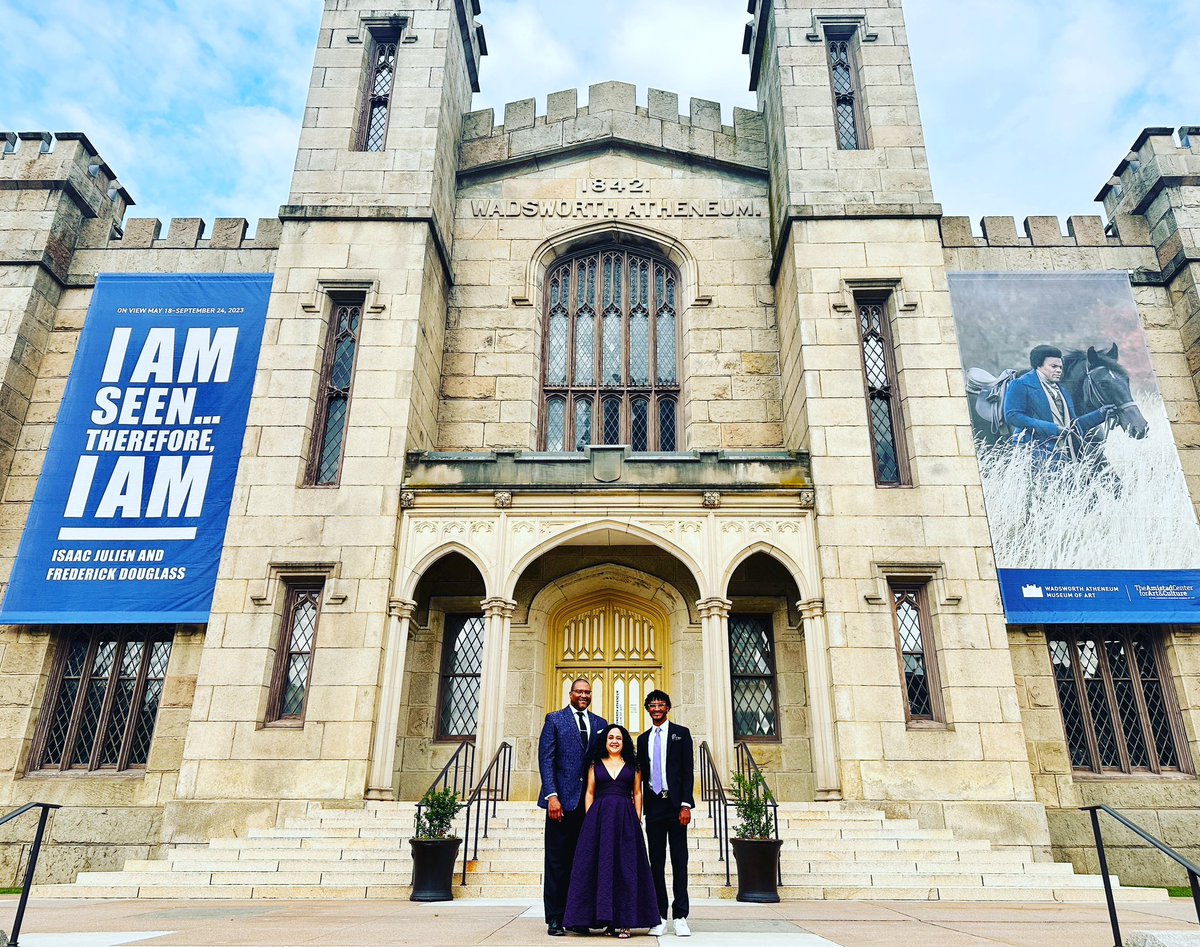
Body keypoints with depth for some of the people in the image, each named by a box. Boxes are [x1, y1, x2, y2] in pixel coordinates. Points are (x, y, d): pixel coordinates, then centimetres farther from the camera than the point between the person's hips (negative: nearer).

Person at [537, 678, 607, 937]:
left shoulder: (600, 724, 13)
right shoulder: (554, 719, 2)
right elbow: (546, 759, -4)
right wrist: (552, 796, -13)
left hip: (590, 802, 3)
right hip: (562, 800, -3)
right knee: (557, 861, 2)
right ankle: (555, 918, 11)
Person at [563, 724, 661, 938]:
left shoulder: (632, 765, 11)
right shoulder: (596, 765, 11)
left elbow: (637, 794, 9)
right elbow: (589, 793, 10)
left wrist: (637, 821, 0)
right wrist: (590, 820, -1)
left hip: (625, 818, 0)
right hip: (599, 818, 1)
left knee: (625, 867, -2)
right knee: (601, 866, -1)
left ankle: (624, 921, 3)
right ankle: (606, 919, 7)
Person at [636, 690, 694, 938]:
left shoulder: (681, 733, 3)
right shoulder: (643, 739, 14)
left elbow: (688, 771, -3)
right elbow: (642, 775, 14)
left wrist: (686, 805, -12)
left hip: (675, 804, -3)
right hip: (653, 805, 3)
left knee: (679, 861, 0)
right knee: (656, 862, 5)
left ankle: (680, 916, 5)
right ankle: (660, 917, 11)